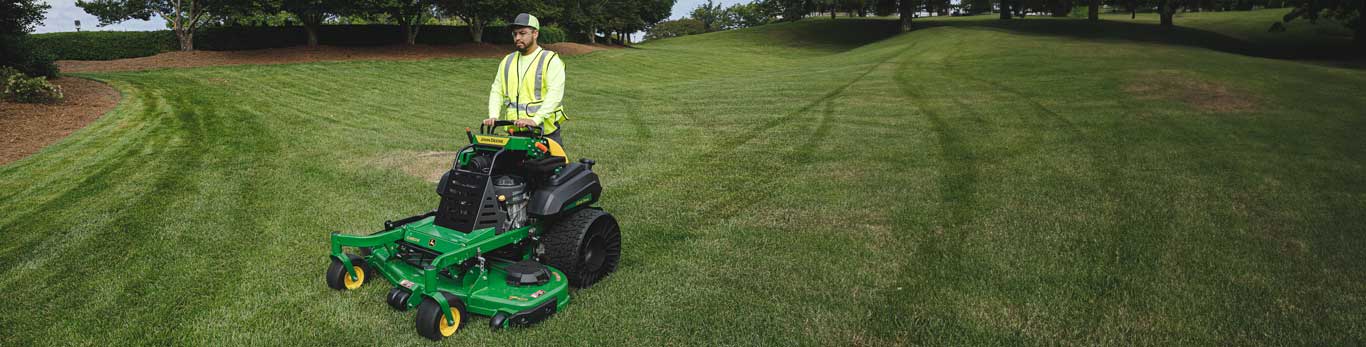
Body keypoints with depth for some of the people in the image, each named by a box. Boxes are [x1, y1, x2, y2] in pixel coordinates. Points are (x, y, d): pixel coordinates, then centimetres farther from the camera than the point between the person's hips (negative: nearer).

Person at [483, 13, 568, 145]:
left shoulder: (551, 61, -4)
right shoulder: (507, 62, 17)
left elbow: (554, 94, -16)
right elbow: (497, 91, 16)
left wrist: (535, 120, -26)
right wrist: (494, 116, -2)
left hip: (547, 133, -5)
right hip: (514, 133, 5)